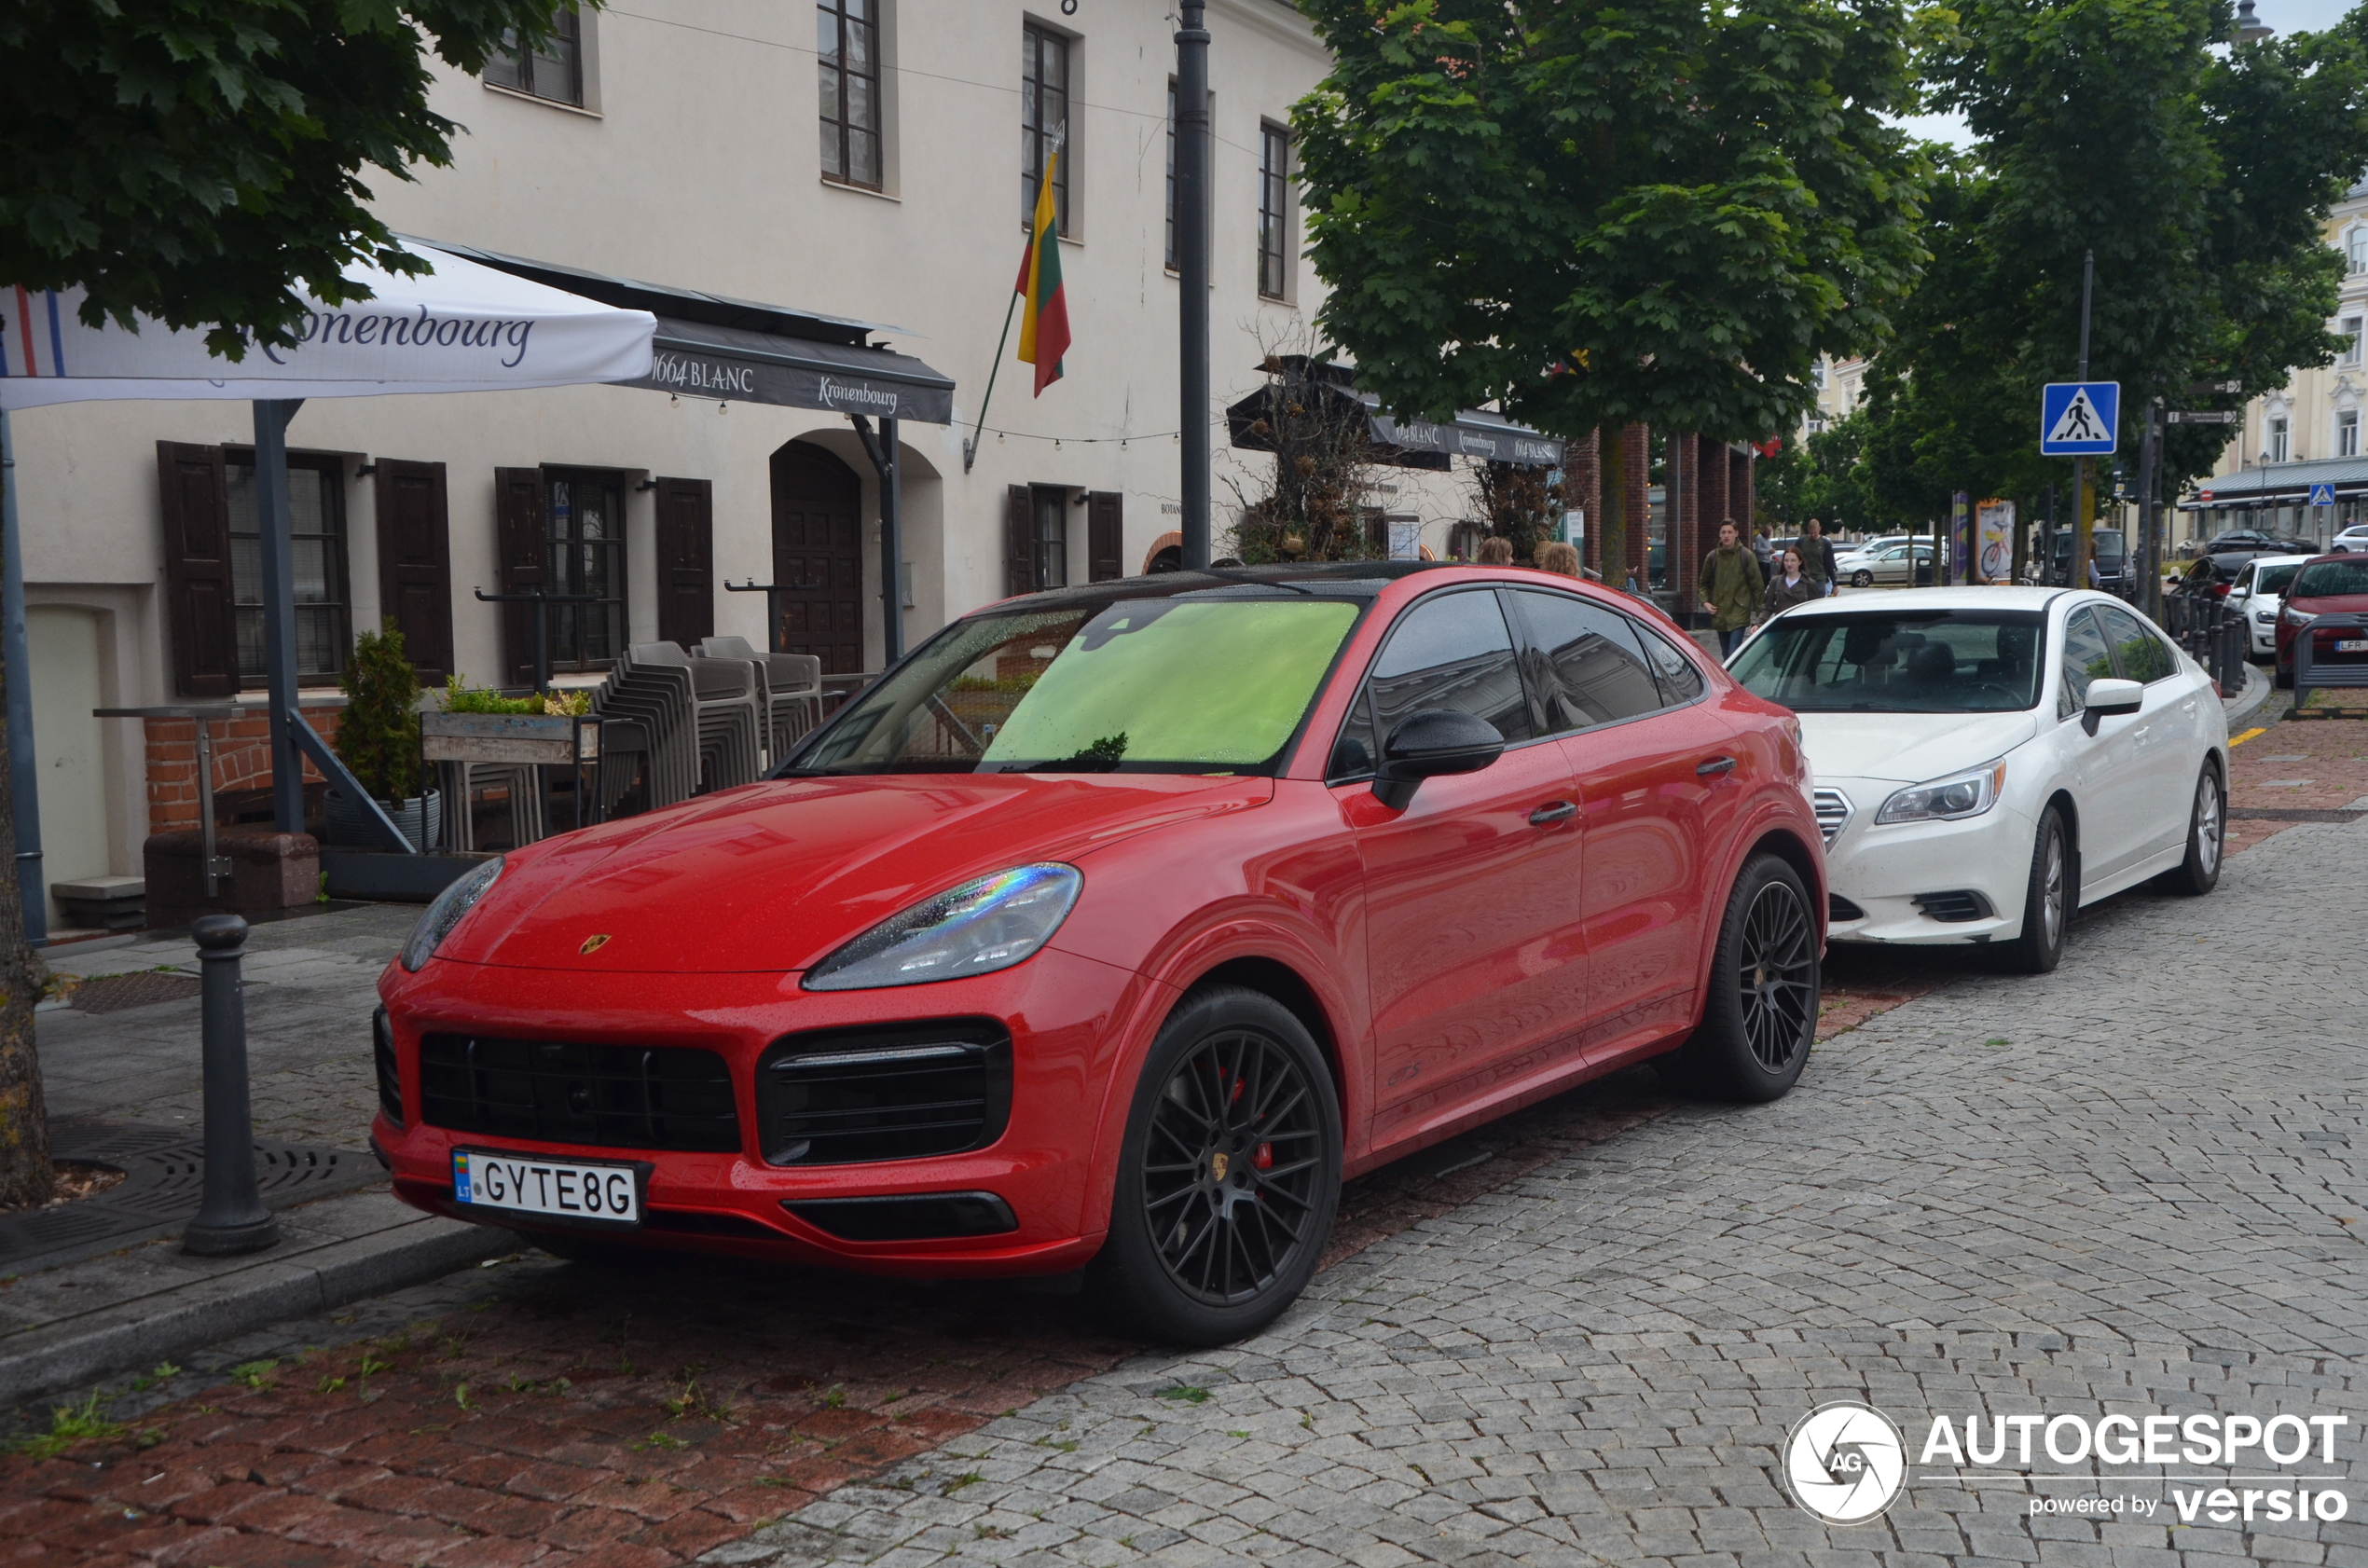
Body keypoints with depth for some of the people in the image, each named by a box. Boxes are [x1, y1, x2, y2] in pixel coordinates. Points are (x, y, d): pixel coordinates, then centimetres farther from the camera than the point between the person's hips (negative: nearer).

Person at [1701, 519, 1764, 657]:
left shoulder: (1746, 556, -3)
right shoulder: (1712, 557, 6)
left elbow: (1756, 584, -1)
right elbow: (1704, 583, 18)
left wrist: (1759, 611, -2)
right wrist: (1705, 601, 1)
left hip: (1739, 614, -4)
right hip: (1719, 614, 4)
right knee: (1726, 655, 13)